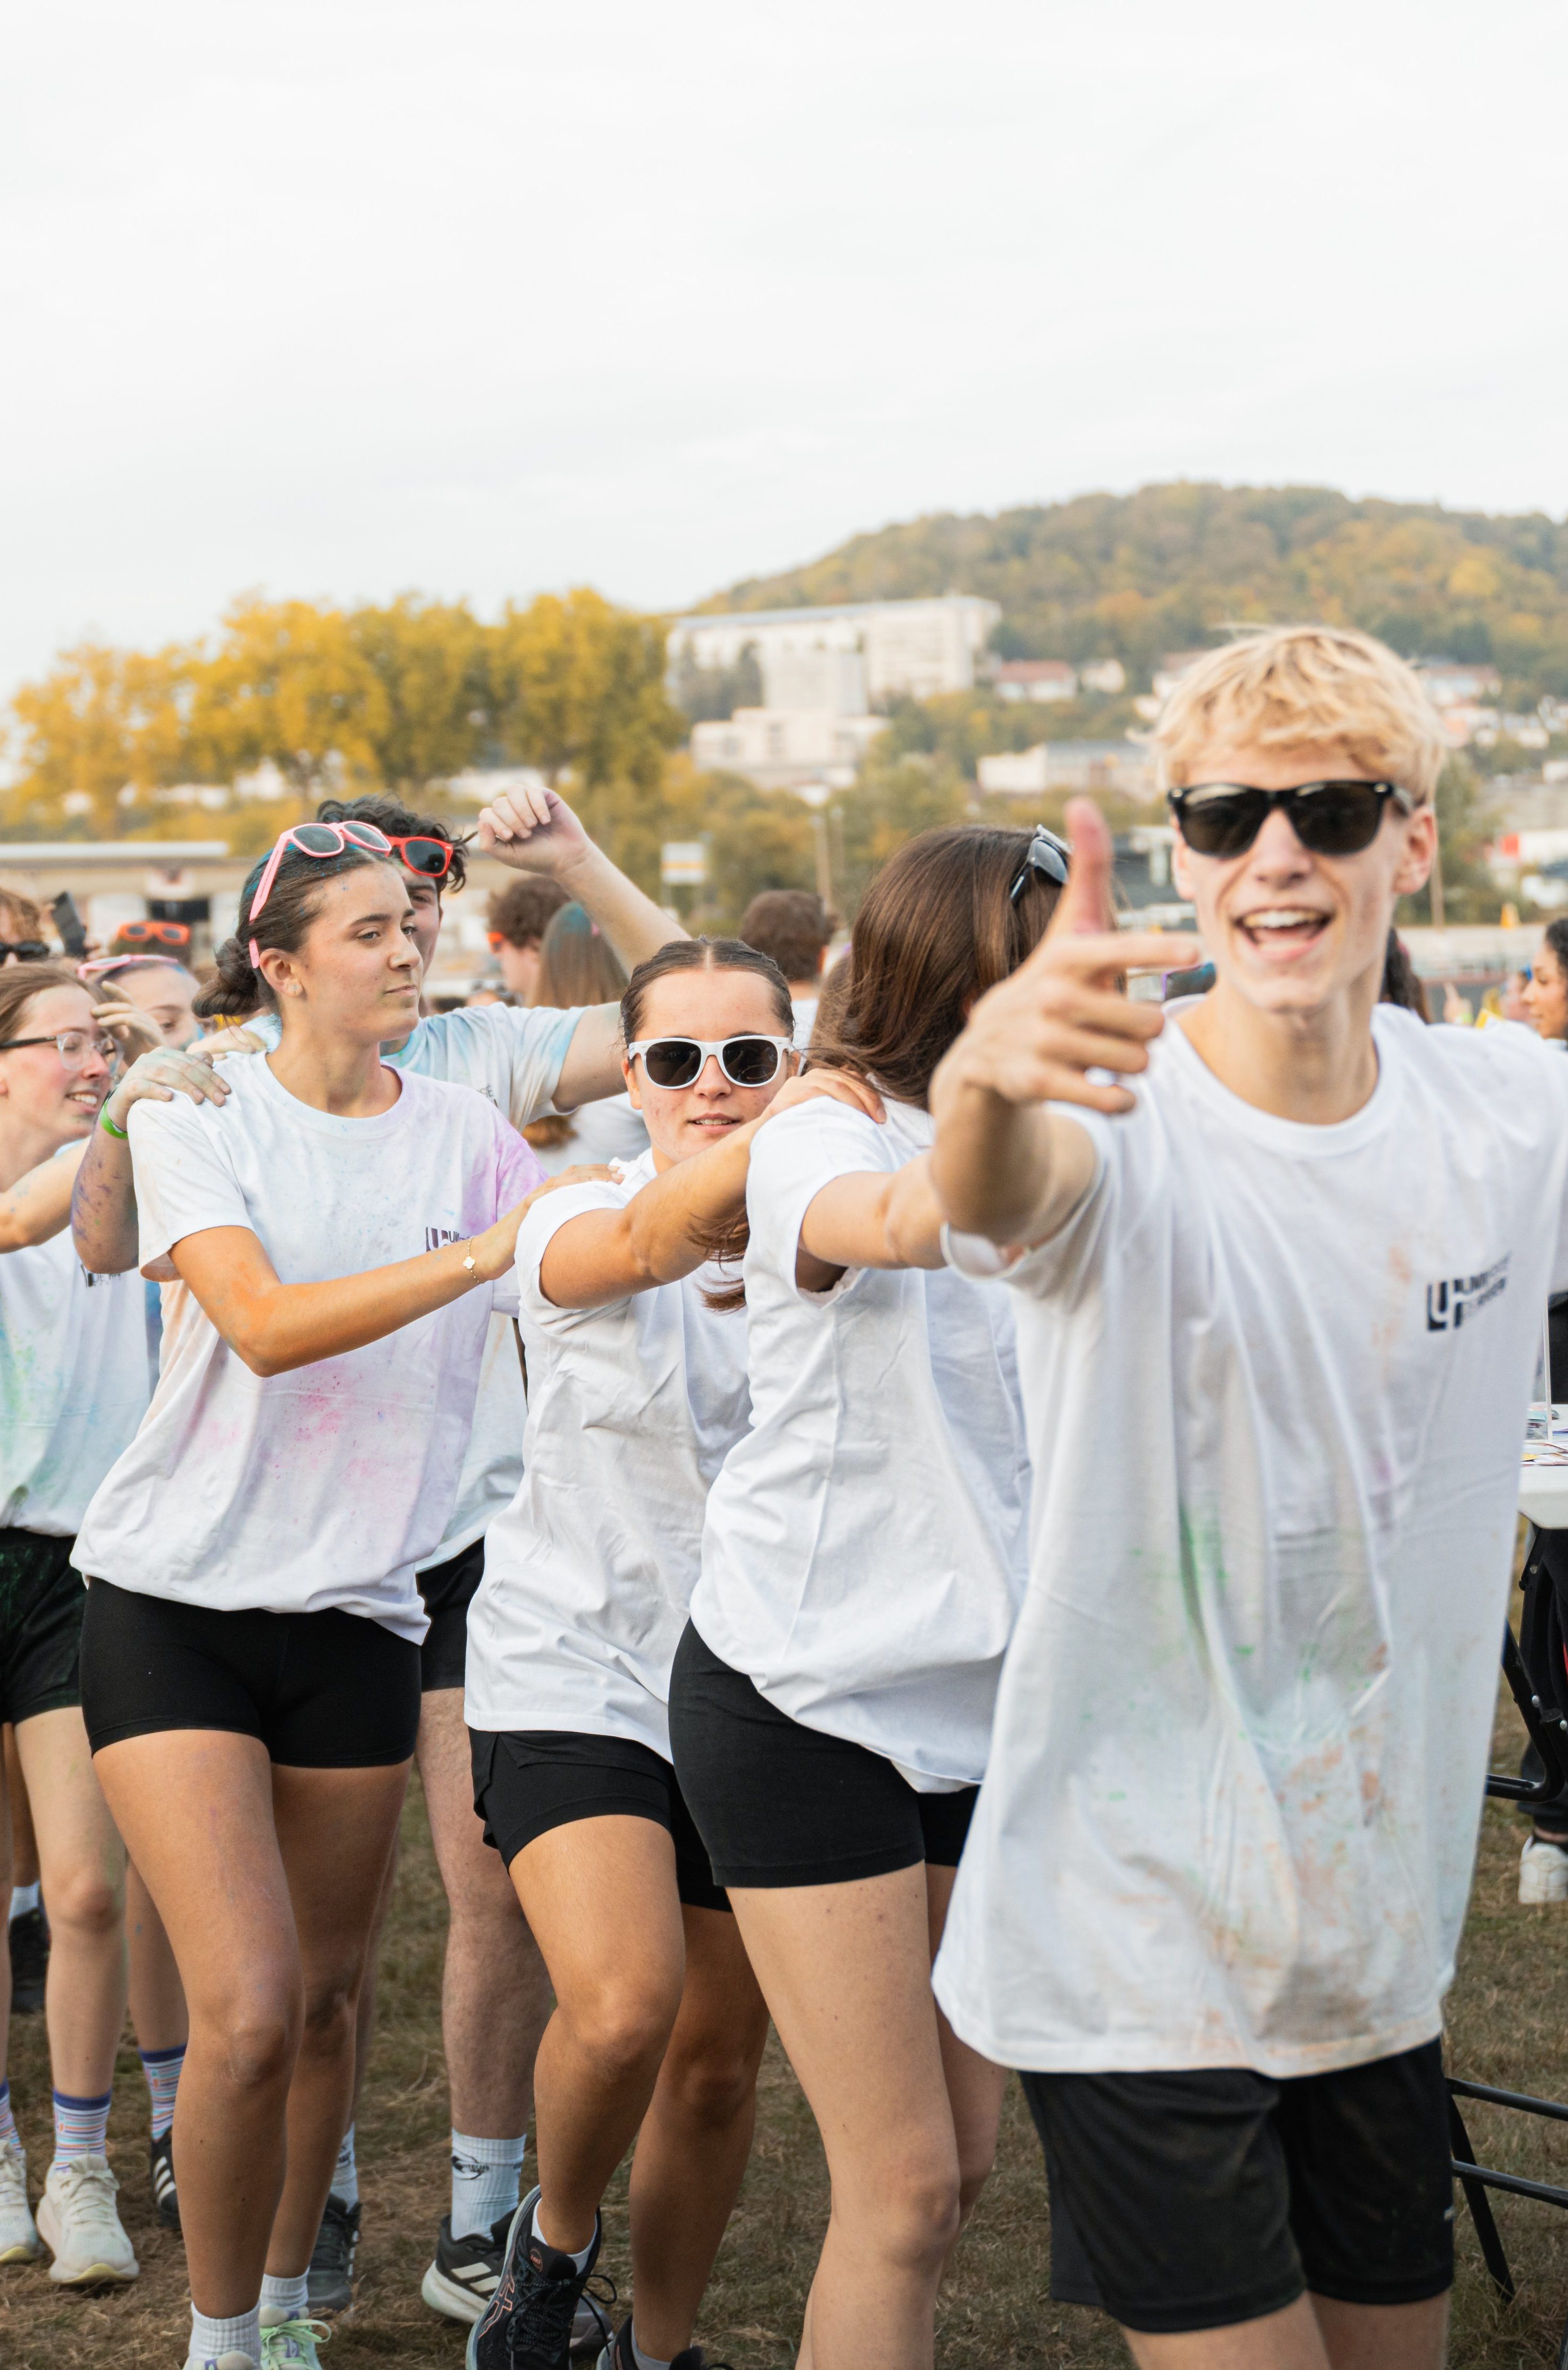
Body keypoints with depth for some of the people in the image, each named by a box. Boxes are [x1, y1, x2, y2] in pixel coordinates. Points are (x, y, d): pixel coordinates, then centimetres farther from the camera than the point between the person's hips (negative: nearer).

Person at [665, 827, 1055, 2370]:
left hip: (967, 1696, 7)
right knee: (903, 2184, -5)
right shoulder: (821, 1142, -14)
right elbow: (897, 1222, -39)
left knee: (962, 2159, 11)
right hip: (803, 1702, -7)